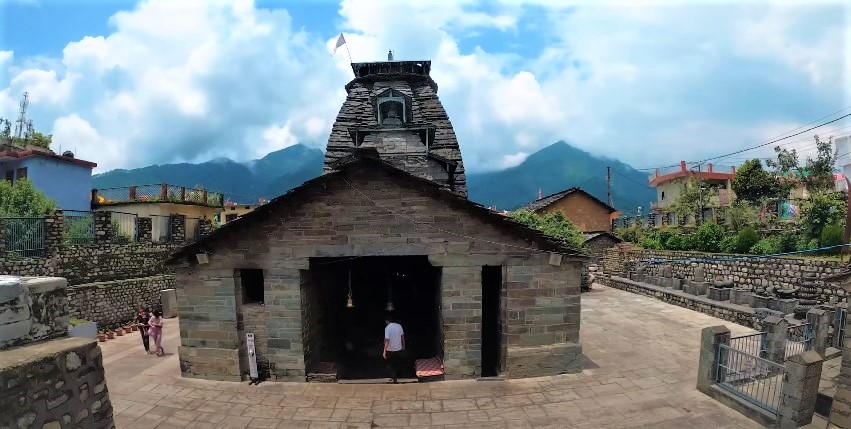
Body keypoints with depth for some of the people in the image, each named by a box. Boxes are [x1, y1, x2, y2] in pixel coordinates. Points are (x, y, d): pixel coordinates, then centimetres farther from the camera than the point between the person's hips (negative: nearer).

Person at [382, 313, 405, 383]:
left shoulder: (387, 328, -20)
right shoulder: (399, 326, -4)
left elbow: (387, 340, -23)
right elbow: (402, 336, 5)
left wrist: (384, 351, -20)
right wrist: (403, 345, 19)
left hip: (390, 350, -5)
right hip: (399, 349, 5)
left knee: (390, 364, 12)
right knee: (396, 363, 24)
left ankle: (394, 378, 11)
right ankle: (396, 375, 38)